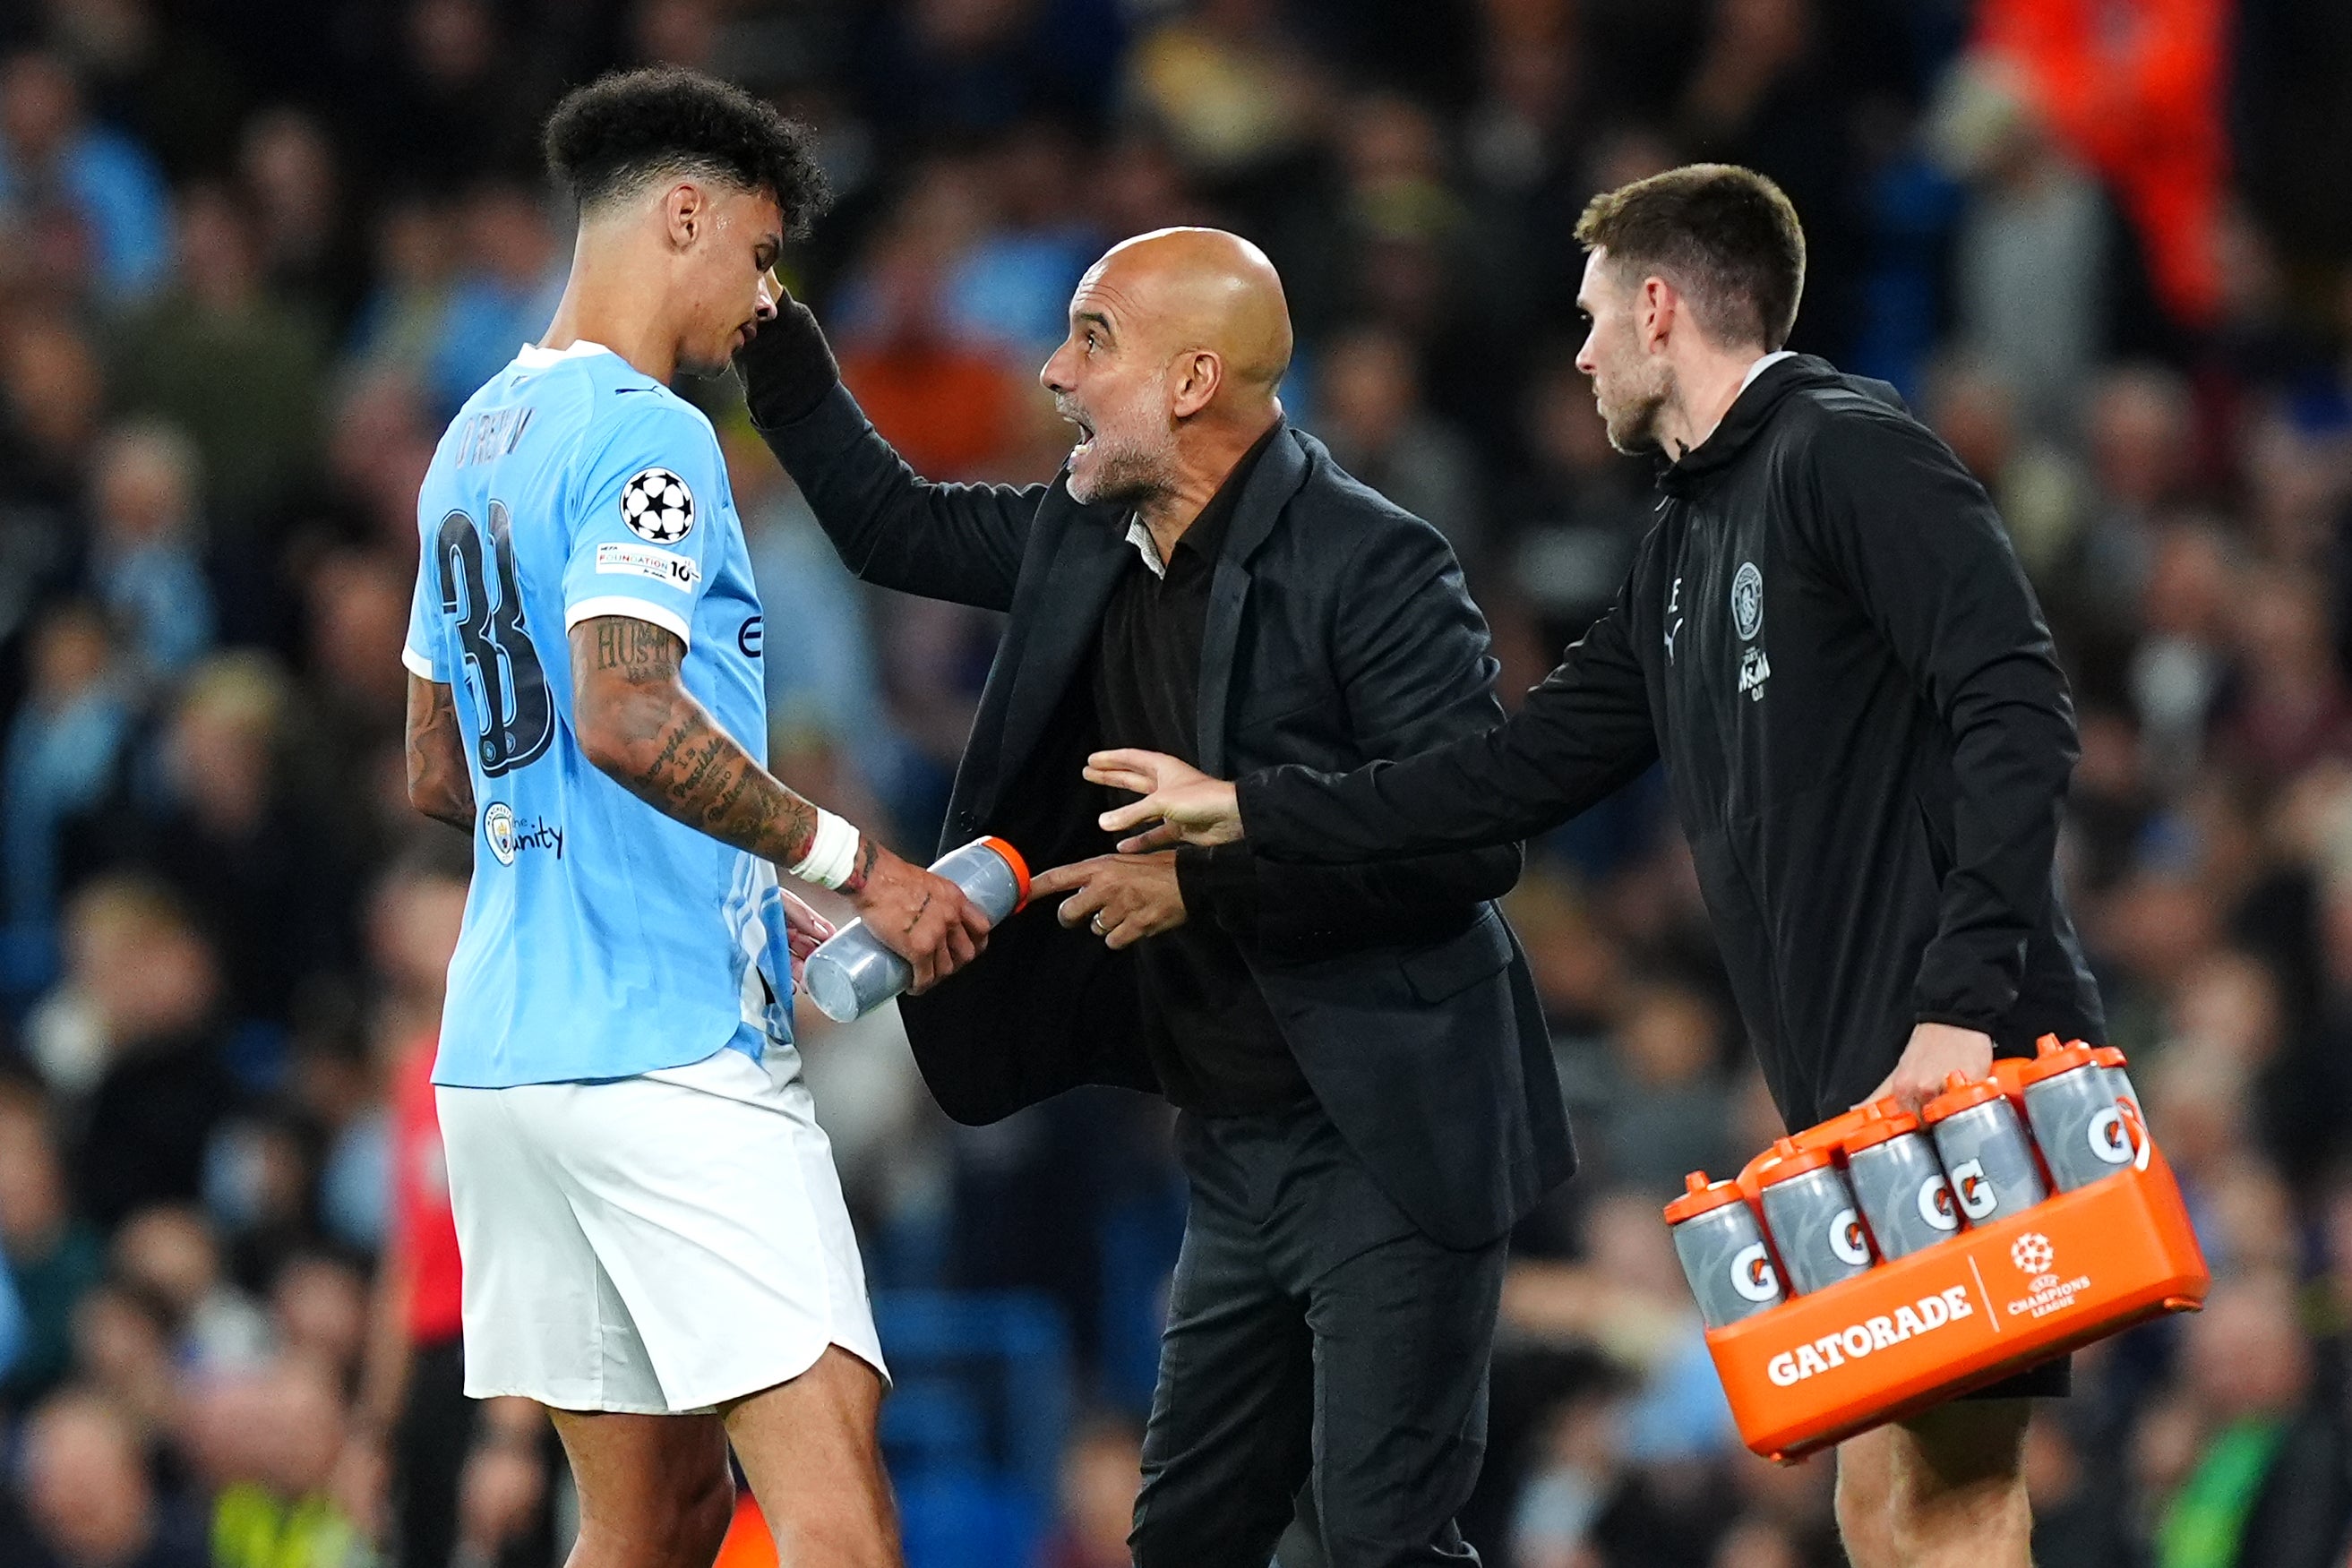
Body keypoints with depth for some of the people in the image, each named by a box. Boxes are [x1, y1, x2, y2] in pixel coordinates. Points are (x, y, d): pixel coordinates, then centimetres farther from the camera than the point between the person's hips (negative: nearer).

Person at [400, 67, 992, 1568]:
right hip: (672, 1048, -10)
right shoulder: (645, 438, -10)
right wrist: (856, 866, -17)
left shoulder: (478, 442, 19)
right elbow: (624, 719, -24)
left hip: (503, 1048, 10)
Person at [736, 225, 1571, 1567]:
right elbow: (898, 528, 26)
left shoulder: (1373, 566, -16)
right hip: (1236, 1146, 8)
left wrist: (1202, 883, -20)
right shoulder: (1090, 542, 8)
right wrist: (772, 345, 15)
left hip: (1387, 1141, -8)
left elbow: (1475, 840, -21)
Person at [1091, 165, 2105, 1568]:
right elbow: (1536, 765, 27)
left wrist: (1961, 1004, -24)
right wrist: (1250, 813, 29)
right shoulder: (1692, 538, 22)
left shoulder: (1851, 454, -7)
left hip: (1960, 1059, -10)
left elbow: (2016, 713, -17)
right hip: (1858, 1081, 10)